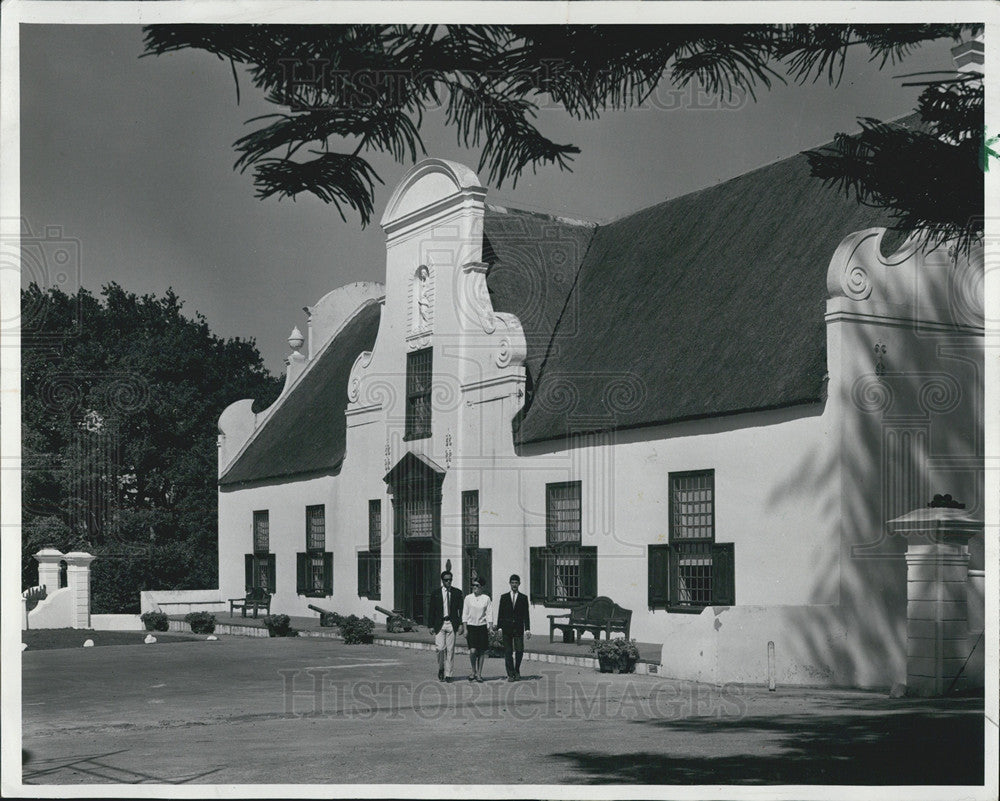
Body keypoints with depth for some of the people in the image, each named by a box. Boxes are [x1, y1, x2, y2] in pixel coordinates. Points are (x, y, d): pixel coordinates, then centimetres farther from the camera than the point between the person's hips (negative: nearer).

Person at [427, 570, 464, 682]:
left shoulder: (457, 593, 7)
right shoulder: (435, 594, 6)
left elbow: (461, 610, 5)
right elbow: (431, 611, 7)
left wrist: (461, 624, -3)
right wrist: (431, 626, 0)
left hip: (452, 624, 1)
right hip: (439, 624, -1)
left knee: (450, 649, 0)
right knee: (440, 648, -10)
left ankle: (448, 674, 7)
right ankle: (441, 668, 15)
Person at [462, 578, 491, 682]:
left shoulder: (486, 598, 2)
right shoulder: (468, 598, 2)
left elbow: (488, 614, 4)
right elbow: (464, 614, 4)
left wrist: (489, 629, -2)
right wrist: (465, 629, -2)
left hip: (482, 626, 1)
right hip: (471, 626, -1)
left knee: (482, 651, 3)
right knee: (473, 651, -12)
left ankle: (479, 674, 14)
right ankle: (473, 671, 9)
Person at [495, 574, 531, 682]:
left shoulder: (523, 598, 5)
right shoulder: (504, 597, 8)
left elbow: (526, 615, 3)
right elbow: (500, 613, 8)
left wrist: (527, 629, -4)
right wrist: (498, 627, 2)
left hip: (518, 628, -1)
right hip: (507, 628, 1)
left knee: (519, 650, -3)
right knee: (508, 652, -1)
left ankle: (516, 671, 19)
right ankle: (510, 674, 4)